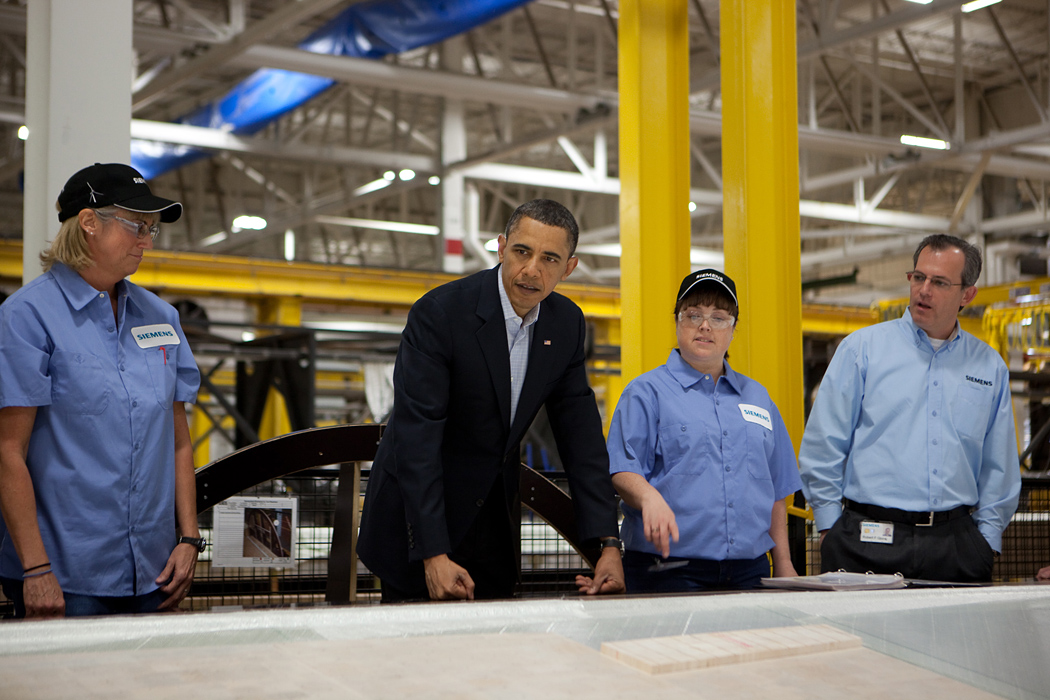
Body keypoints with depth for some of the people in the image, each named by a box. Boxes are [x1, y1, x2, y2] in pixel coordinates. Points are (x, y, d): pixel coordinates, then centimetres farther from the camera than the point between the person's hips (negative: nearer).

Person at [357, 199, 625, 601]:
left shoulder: (566, 323, -2)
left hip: (495, 527, 5)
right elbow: (417, 436, -24)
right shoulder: (439, 313, -20)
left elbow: (580, 433, 0)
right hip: (419, 521, -5)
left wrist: (607, 545, -8)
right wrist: (433, 555, -29)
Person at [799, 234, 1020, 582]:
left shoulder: (990, 367, 12)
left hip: (956, 543, 2)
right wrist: (832, 532, -1)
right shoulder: (862, 348, 3)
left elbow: (998, 468, 17)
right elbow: (822, 446, 2)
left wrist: (986, 539, 9)